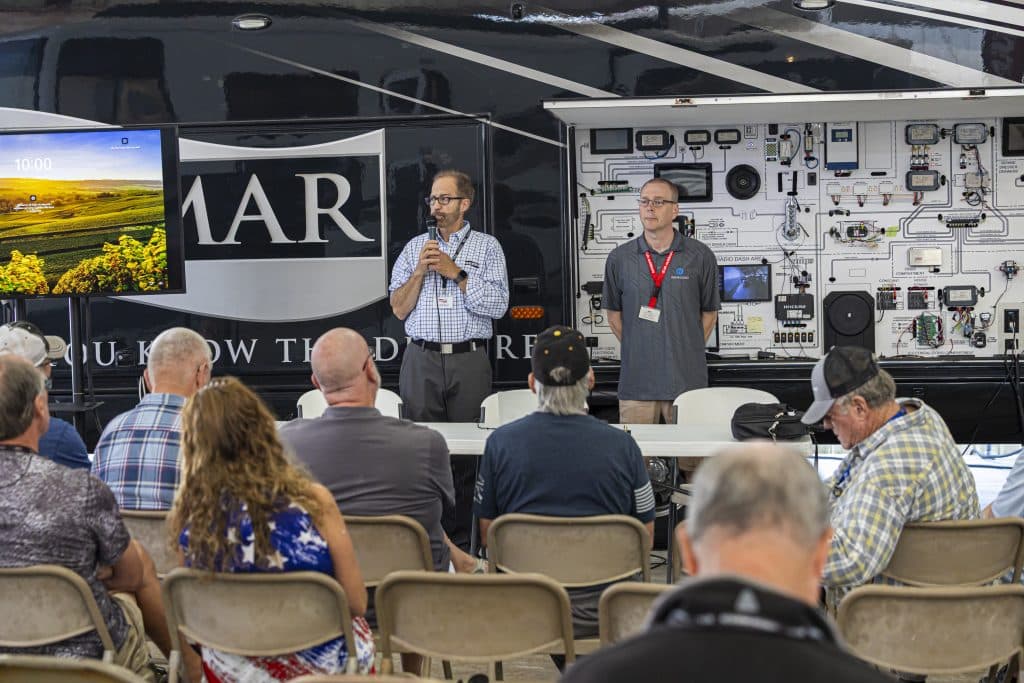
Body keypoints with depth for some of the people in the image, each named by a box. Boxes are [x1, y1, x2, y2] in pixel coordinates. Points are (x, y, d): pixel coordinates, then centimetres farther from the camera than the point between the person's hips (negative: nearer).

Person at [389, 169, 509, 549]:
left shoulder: (486, 247, 7)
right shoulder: (414, 247, 14)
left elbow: (497, 306, -3)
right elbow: (399, 309, 9)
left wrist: (456, 273, -8)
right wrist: (420, 270, -4)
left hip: (469, 361, -2)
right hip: (422, 361, 2)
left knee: (468, 452, -3)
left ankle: (463, 540, 2)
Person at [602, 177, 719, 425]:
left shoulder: (700, 256, 0)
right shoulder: (620, 258, 4)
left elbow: (709, 314, 9)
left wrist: (686, 352, 6)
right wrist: (637, 349, 8)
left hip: (687, 380, -1)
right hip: (636, 383, 1)